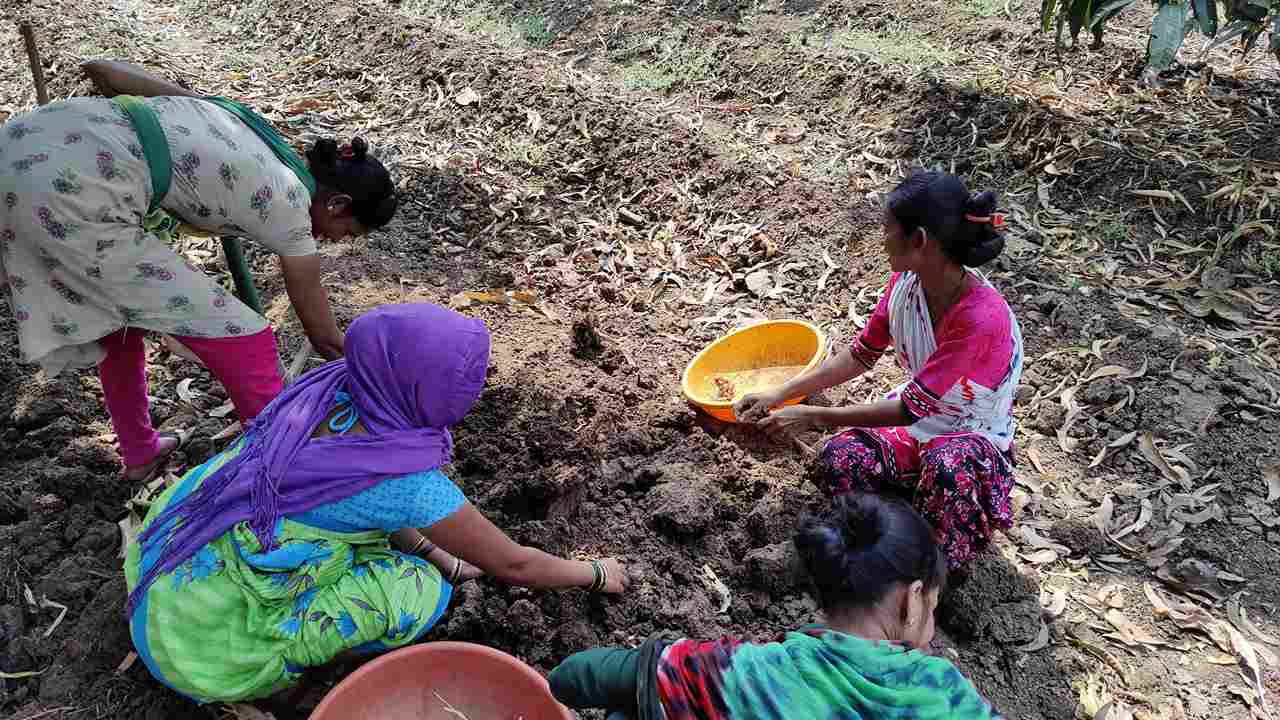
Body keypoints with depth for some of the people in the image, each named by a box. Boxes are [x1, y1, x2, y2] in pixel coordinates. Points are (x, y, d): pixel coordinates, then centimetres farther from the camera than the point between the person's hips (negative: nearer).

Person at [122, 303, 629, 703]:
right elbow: (511, 565, -9)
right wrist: (596, 574, 7)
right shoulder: (408, 482, -24)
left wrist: (431, 551, 18)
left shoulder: (330, 390, -6)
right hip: (205, 643, -7)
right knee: (421, 590, -12)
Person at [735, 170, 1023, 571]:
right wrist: (780, 395, -3)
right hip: (916, 427, 5)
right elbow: (861, 355, 2)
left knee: (947, 465, -41)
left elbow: (910, 408, -28)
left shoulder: (982, 319, -32)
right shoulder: (906, 281, -10)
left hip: (975, 441, -5)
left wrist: (812, 416, -24)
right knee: (838, 460, -25)